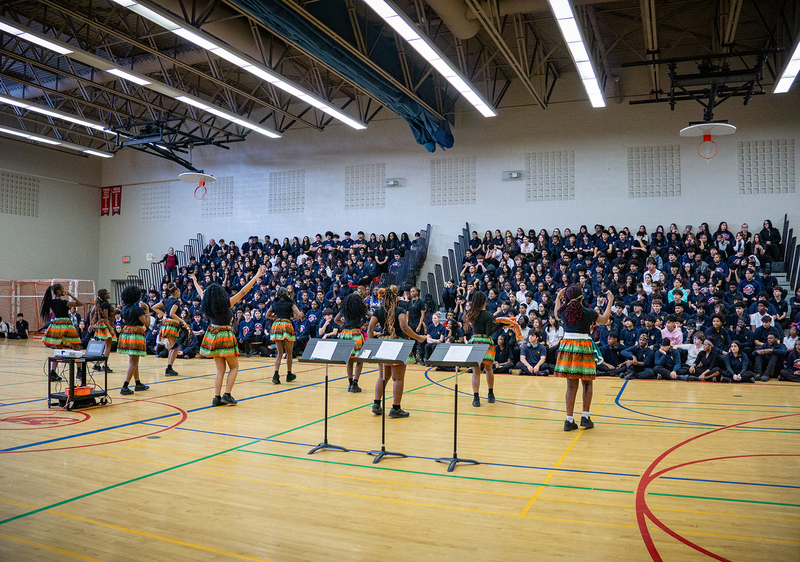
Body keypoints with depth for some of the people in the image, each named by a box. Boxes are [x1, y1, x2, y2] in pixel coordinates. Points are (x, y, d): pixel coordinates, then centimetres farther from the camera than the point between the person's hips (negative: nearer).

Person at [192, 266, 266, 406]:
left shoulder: (207, 304, -1)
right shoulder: (226, 303, -15)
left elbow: (200, 292, 19)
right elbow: (243, 291, -16)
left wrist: (195, 281, 39)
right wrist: (257, 276, -12)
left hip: (212, 335, 6)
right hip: (225, 336, -6)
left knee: (220, 369, 12)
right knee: (234, 367, 8)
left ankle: (217, 397, 7)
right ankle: (227, 395, -2)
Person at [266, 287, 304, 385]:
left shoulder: (274, 303, 14)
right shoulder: (290, 303, 3)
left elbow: (267, 316, 24)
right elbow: (300, 315, -6)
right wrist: (293, 318, 10)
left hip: (276, 325, 4)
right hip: (286, 325, -4)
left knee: (280, 353, 10)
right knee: (289, 353, 11)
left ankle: (276, 374, -6)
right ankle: (289, 375, 20)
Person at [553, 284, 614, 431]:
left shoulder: (563, 311, -1)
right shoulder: (588, 312, -7)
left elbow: (557, 313, 25)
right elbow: (605, 319, 13)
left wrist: (558, 298, 36)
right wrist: (610, 302, 24)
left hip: (567, 346, 3)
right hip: (584, 347, -3)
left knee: (571, 385, 7)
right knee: (587, 384, 14)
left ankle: (569, 420, 6)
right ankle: (585, 416, 9)